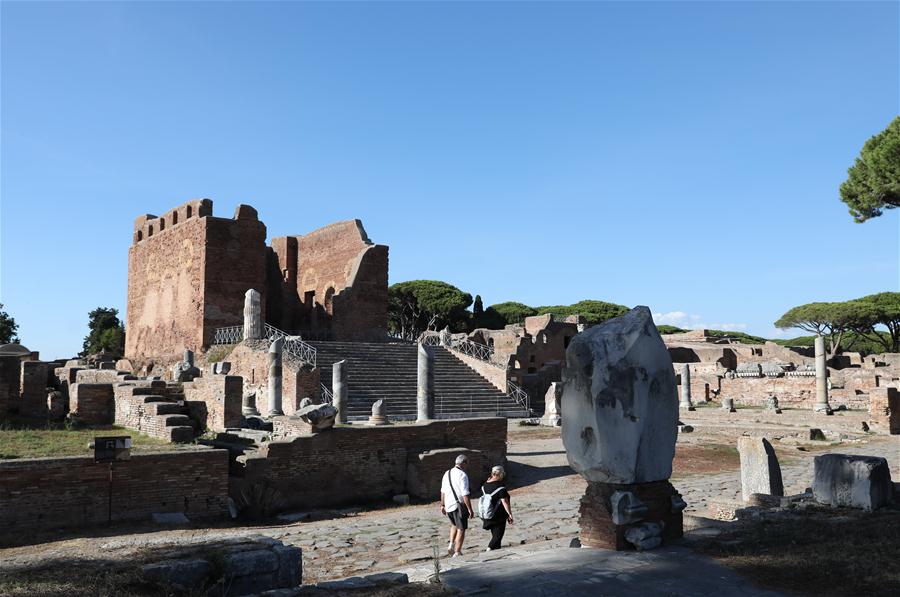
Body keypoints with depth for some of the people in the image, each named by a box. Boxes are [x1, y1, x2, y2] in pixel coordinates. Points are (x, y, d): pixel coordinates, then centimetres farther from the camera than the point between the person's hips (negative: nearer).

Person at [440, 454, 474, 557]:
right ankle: (457, 552, 7)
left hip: (448, 505, 7)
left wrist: (442, 505, 24)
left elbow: (443, 491, 14)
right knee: (461, 529, 6)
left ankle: (451, 544, 16)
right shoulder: (462, 475, -16)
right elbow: (465, 495, -20)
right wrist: (470, 509, -16)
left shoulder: (447, 474, 7)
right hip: (459, 506, -7)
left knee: (454, 525, 28)